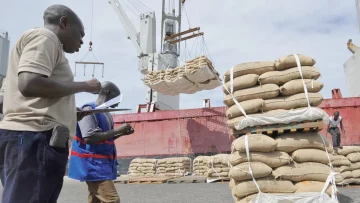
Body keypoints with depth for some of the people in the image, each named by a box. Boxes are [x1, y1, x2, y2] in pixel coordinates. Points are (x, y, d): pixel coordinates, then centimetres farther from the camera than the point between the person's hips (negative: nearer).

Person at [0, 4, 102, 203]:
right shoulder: (44, 36, -1)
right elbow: (29, 84, -18)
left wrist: (73, 114, 21)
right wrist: (84, 86, -6)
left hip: (22, 136, 11)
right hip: (35, 137, -10)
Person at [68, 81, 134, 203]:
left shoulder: (106, 113, 14)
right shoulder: (89, 109, -12)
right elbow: (89, 137, -22)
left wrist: (122, 133, 8)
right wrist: (117, 130, -18)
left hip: (101, 163, 9)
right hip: (93, 164, -9)